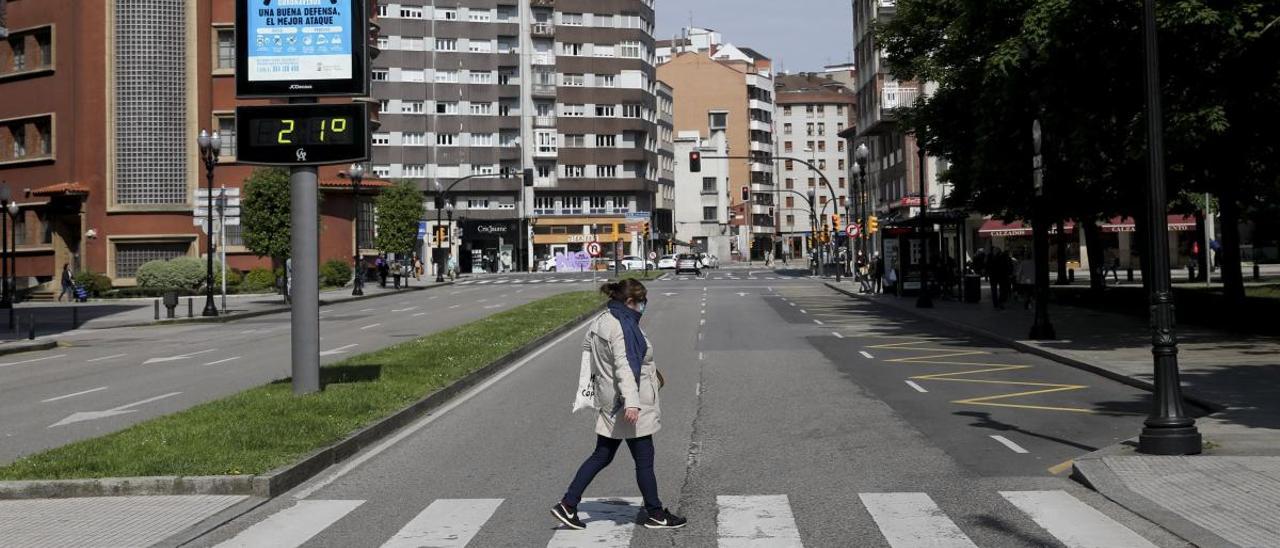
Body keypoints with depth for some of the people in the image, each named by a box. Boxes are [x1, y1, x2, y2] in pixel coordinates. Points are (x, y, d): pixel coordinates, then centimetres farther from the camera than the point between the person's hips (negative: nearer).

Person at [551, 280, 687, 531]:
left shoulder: (600, 321, 9)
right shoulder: (623, 326, -20)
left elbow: (587, 348, 22)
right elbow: (624, 366, -29)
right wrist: (631, 402, -36)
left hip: (609, 404, 10)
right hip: (630, 406, -9)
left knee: (601, 456, 15)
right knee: (644, 460, 4)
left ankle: (567, 505, 14)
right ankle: (655, 514, 17)